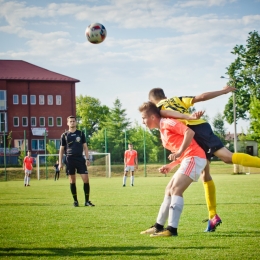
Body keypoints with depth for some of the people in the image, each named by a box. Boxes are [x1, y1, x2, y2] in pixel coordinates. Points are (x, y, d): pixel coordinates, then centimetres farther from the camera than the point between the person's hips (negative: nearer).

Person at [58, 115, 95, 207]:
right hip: (70, 159, 0)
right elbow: (61, 149, 8)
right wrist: (60, 163, 2)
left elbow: (85, 147, 11)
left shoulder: (80, 133, 9)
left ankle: (87, 201, 0)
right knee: (72, 181, 2)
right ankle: (75, 201, 12)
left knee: (86, 179, -8)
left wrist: (87, 159, 1)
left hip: (80, 159, 1)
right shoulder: (64, 135, 6)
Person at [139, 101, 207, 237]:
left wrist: (179, 152, -24)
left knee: (176, 190, -18)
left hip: (194, 157, -11)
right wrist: (170, 165, 13)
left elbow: (189, 132, -21)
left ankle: (172, 229, -22)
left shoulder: (168, 123, -9)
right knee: (169, 190, 13)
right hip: (188, 159, 11)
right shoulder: (163, 131, 21)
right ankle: (158, 226, 20)